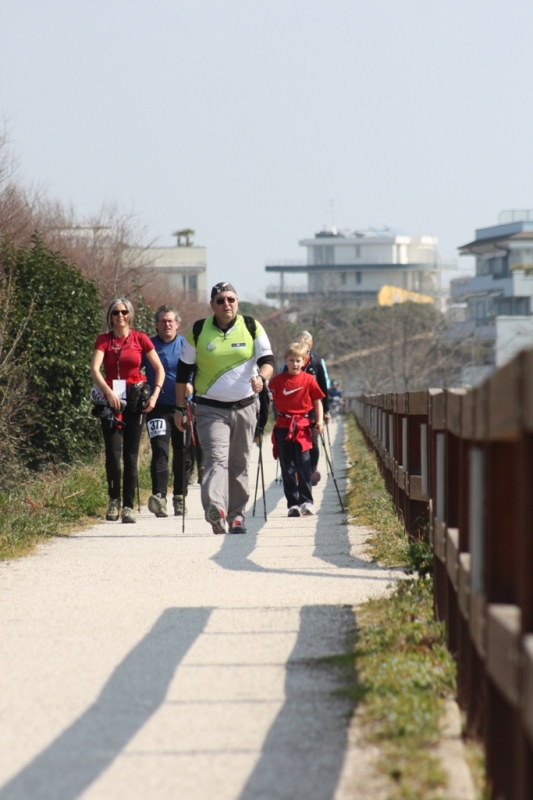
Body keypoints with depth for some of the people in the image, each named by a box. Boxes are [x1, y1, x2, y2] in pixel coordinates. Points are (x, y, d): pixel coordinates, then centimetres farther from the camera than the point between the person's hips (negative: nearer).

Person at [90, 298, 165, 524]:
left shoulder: (140, 339, 4)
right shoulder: (104, 340, 3)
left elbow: (159, 369, 7)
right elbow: (94, 370, -9)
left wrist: (154, 395, -5)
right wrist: (108, 392, -24)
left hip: (135, 400, 0)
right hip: (111, 400, 0)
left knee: (131, 455, -1)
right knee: (112, 452, -10)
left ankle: (128, 507, 2)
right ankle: (114, 500, 9)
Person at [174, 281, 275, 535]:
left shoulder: (252, 327, 2)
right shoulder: (198, 331, 1)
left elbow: (268, 359, -4)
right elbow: (183, 371, 7)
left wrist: (261, 377, -27)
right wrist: (180, 408, 6)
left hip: (245, 407, 2)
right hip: (211, 409, -2)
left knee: (239, 464, 9)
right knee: (216, 458, -20)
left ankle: (236, 514, 20)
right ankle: (215, 509, -38)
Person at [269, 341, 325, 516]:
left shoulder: (309, 380, 3)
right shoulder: (278, 380, 3)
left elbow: (317, 401, 7)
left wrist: (319, 421, -3)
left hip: (303, 426, -1)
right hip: (283, 427, 1)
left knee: (303, 466, -6)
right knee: (287, 467, 2)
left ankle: (306, 502, 0)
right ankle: (293, 504, 6)